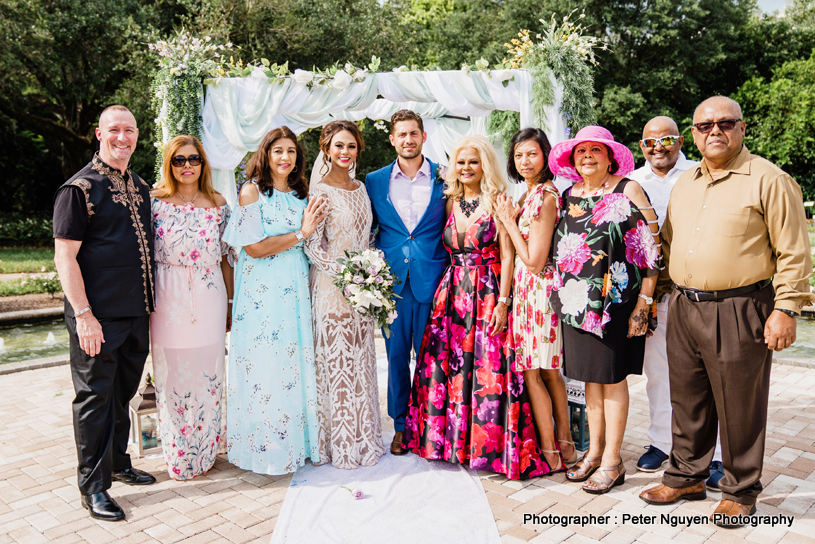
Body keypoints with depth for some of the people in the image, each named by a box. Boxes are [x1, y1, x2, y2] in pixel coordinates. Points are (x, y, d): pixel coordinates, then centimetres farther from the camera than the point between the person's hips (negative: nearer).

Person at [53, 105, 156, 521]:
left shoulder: (140, 188, 13)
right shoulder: (80, 188, -8)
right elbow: (65, 257, -12)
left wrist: (149, 305, 17)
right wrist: (83, 315, -19)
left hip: (136, 314, 7)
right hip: (98, 317, -7)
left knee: (123, 392, 18)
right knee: (95, 396, 2)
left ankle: (117, 463, 35)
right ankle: (92, 486, 15)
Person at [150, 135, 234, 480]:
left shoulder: (218, 205, 7)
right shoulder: (155, 202, 2)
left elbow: (225, 258, 10)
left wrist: (230, 303, 9)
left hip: (208, 299, 1)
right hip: (168, 300, -1)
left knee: (207, 374, 7)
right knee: (171, 375, 5)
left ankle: (204, 452, 25)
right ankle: (178, 455, 22)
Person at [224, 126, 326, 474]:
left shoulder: (301, 192, 13)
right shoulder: (252, 191, -4)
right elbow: (253, 248, -13)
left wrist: (314, 228, 1)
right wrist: (300, 234, -13)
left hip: (296, 288, 5)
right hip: (263, 291, -5)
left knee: (298, 364, 7)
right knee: (264, 366, 0)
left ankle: (298, 441, 21)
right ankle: (265, 448, 14)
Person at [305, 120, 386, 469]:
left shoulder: (361, 188, 12)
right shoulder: (320, 192, -8)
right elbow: (313, 246, -11)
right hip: (332, 287, -6)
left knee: (361, 359, 12)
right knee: (336, 361, 1)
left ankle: (363, 437, 25)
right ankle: (339, 442, 15)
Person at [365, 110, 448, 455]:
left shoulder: (443, 178, 3)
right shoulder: (374, 181, 8)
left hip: (431, 281, -1)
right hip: (391, 281, 2)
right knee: (396, 356, 8)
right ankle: (401, 426, 23)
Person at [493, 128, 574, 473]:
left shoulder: (545, 196, -17)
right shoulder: (530, 195, 13)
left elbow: (534, 261, -18)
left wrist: (509, 221, -11)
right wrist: (512, 217, 3)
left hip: (537, 287, -10)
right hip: (527, 287, 10)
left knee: (532, 371, 0)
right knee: (548, 370, 15)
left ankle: (549, 453, 12)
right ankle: (564, 444, 27)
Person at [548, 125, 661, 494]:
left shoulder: (627, 191, -5)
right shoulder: (569, 194, 11)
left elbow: (650, 250, -8)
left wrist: (643, 302, -13)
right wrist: (561, 296, 13)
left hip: (615, 300, -5)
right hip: (576, 300, 5)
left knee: (612, 377, 3)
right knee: (590, 377, 12)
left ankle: (613, 460, 15)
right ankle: (594, 450, 26)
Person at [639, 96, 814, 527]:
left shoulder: (768, 179, -6)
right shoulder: (684, 184, 13)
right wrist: (660, 290, 16)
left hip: (738, 313, -6)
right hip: (684, 309, 6)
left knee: (739, 408, 6)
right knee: (687, 401, 16)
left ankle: (740, 492, 24)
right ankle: (686, 476, 32)